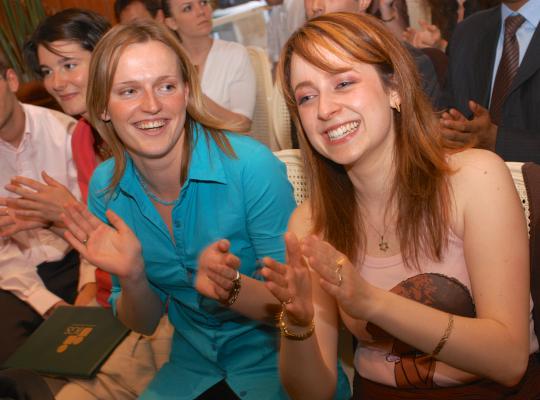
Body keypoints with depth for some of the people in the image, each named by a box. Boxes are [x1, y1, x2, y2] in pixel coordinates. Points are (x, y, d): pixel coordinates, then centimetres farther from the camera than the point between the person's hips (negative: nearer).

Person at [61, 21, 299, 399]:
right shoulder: (106, 187, -5)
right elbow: (144, 323, 3)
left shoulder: (253, 166, -20)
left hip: (278, 365, -2)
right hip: (192, 368, 3)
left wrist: (229, 287, -31)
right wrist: (132, 278, -18)